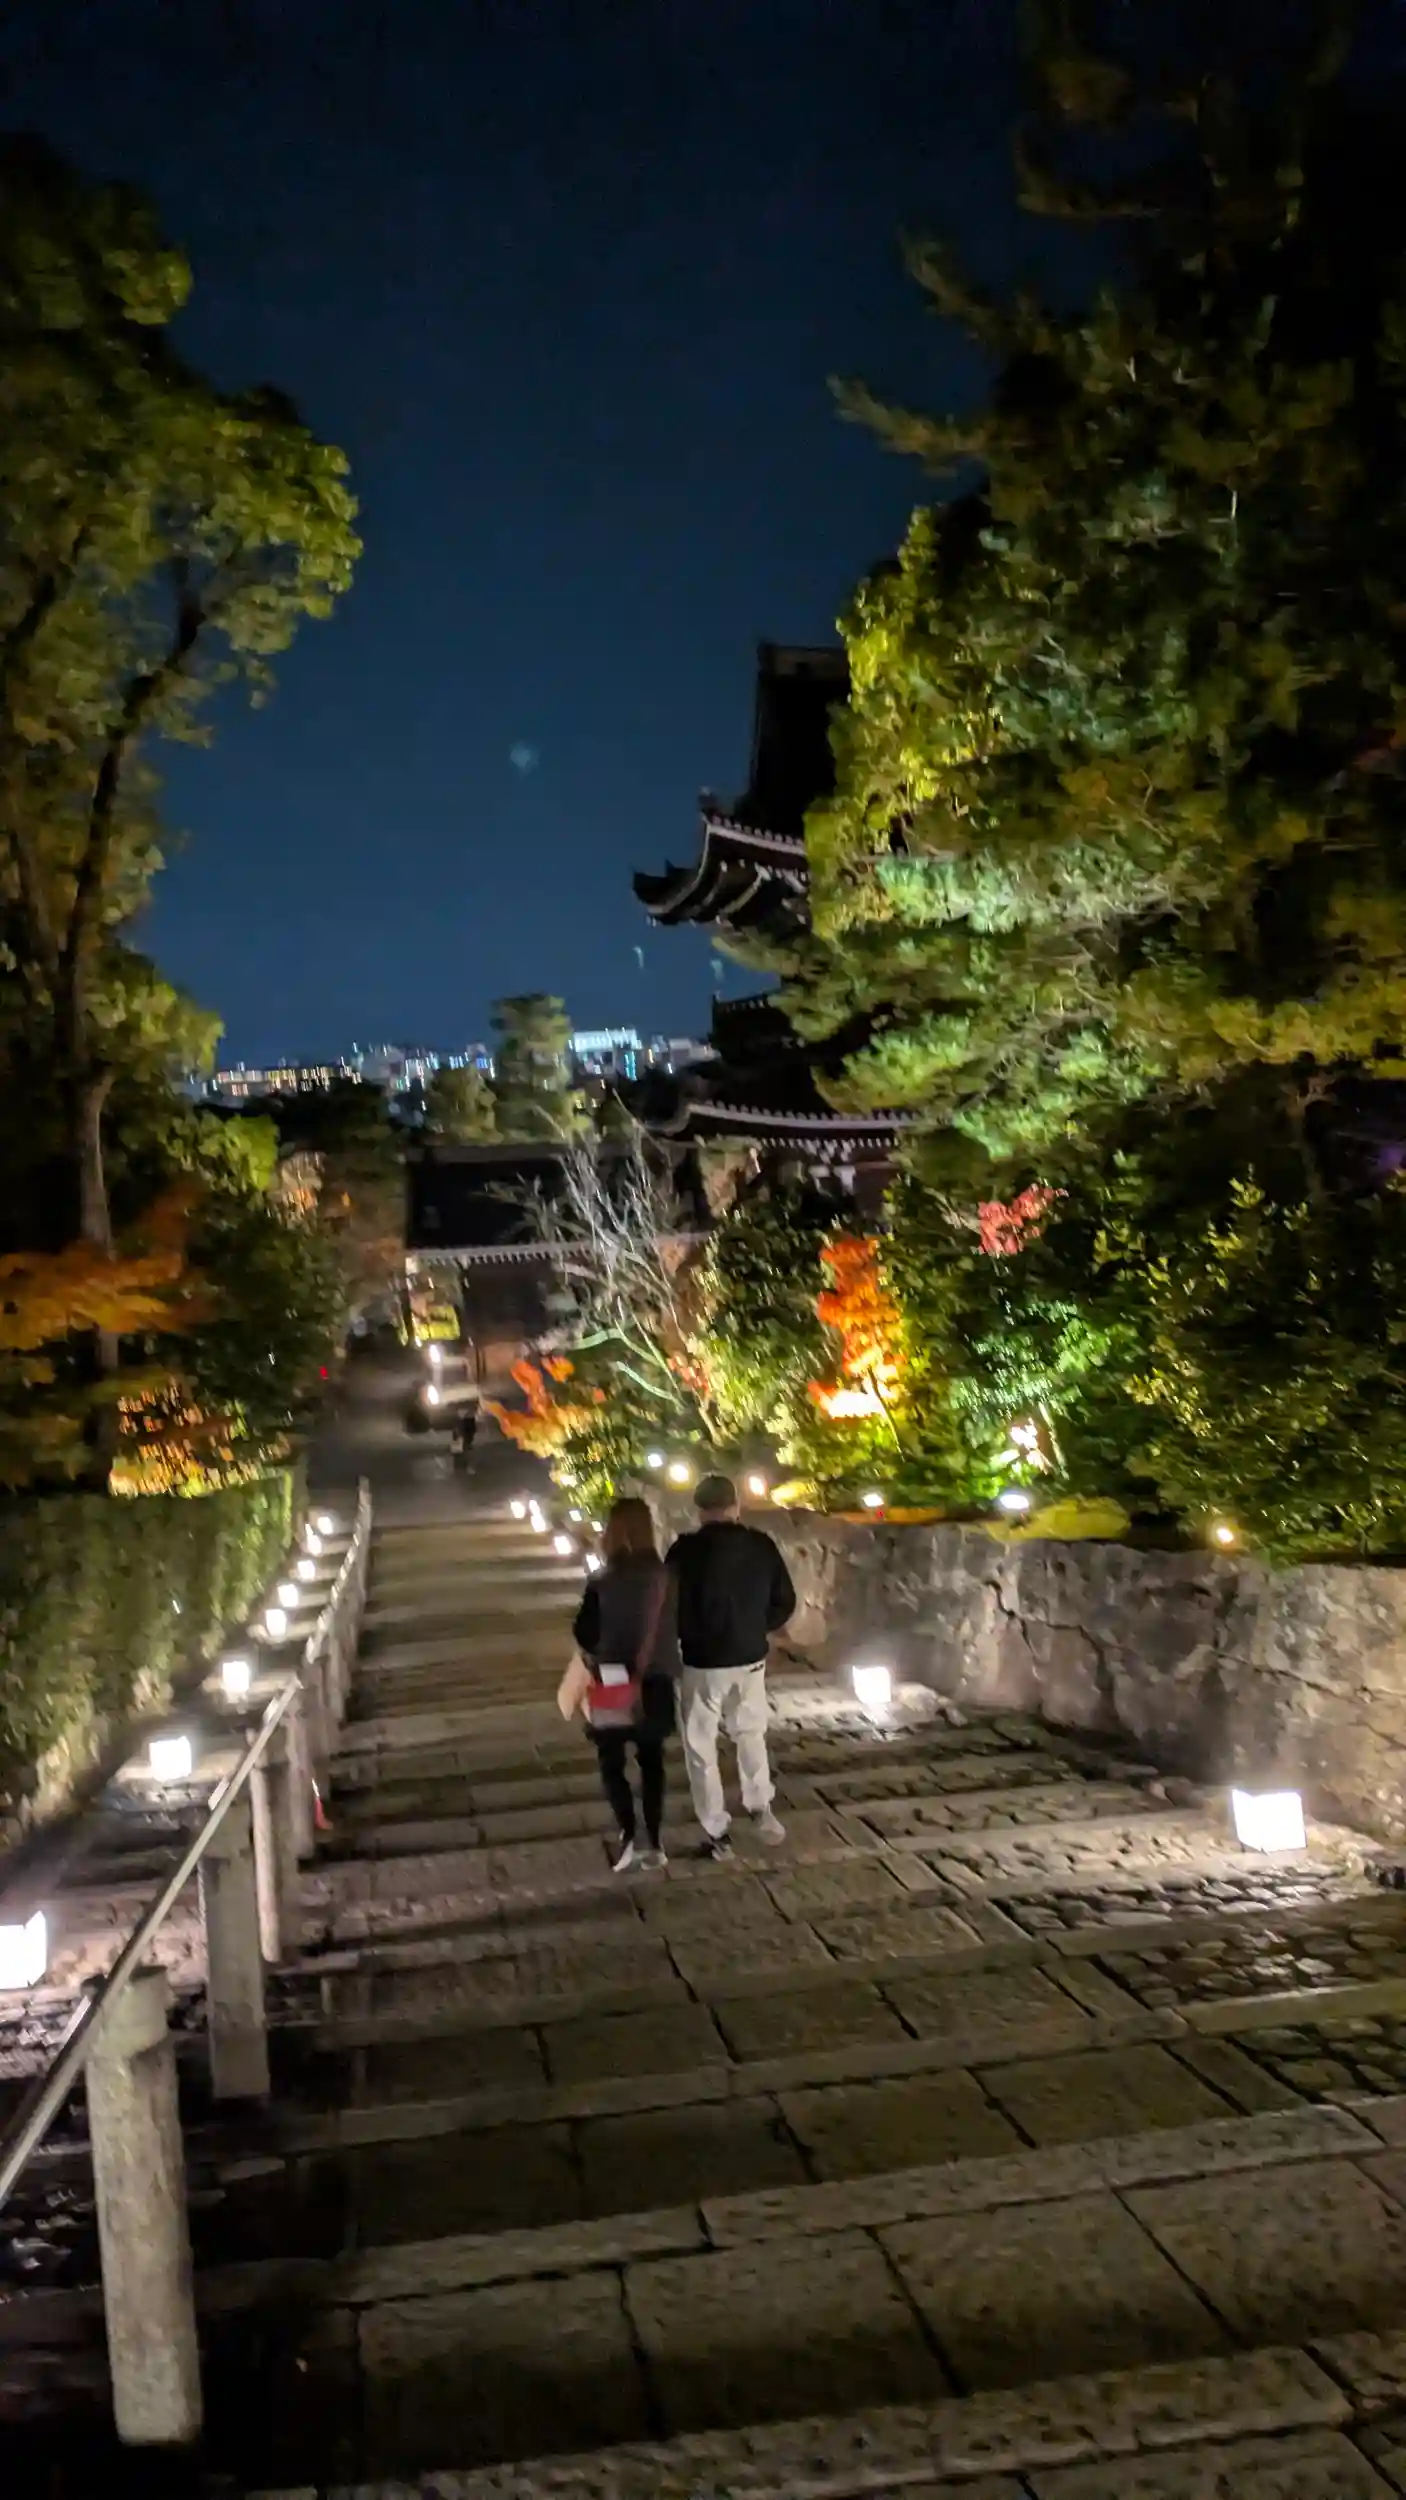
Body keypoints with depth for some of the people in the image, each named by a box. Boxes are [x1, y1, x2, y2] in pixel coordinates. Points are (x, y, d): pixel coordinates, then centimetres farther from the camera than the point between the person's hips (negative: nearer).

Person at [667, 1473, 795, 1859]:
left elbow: (670, 1608, -12)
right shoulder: (762, 1545, -3)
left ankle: (717, 1834, 11)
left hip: (703, 1661, -4)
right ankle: (760, 1806, 15)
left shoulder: (686, 1550, -16)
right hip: (751, 1658, 4)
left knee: (701, 1748, 9)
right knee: (750, 1733, 26)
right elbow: (785, 1603, 4)